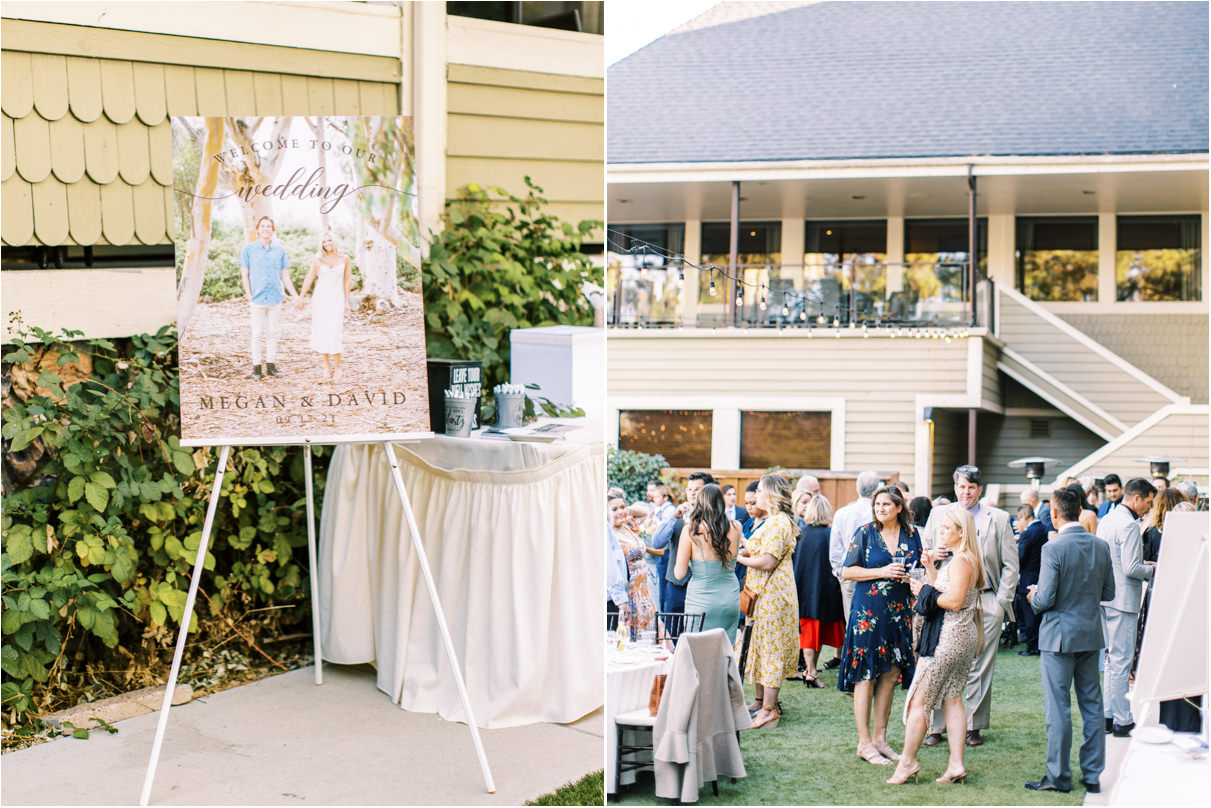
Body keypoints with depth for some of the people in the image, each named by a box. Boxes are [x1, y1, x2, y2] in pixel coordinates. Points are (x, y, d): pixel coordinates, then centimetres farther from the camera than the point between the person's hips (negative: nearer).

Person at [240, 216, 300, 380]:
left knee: (273, 333, 6)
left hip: (275, 299, 2)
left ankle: (271, 365, 15)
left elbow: (285, 276, 12)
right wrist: (249, 296, -6)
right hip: (257, 298, -2)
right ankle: (256, 367, 6)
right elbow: (244, 274, 2)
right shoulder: (249, 248, 2)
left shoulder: (280, 250, 8)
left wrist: (296, 296, 7)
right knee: (257, 334, 1)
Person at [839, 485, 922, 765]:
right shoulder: (865, 533, -2)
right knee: (866, 674, -4)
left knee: (891, 674, 7)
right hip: (868, 610, -4)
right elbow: (847, 571, -4)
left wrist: (912, 576, -4)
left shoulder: (911, 534, 8)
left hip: (899, 612, 4)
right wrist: (882, 572, -14)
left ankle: (880, 737, 18)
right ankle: (864, 743, 2)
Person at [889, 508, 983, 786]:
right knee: (951, 698, 11)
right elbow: (943, 592, 16)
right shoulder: (961, 559, 16)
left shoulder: (960, 560, -16)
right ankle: (956, 765, 10)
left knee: (919, 700, -4)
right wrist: (930, 568, 8)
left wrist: (924, 591, -12)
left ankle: (907, 762, 1)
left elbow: (954, 600, -23)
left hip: (949, 637, -11)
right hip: (963, 637, 11)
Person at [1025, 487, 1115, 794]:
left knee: (1057, 708, 2)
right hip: (1091, 633, 6)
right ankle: (1093, 775, 18)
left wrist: (1034, 596, 3)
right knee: (1092, 705, 12)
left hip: (1059, 635, -6)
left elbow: (1045, 599, -18)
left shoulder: (1053, 548, -18)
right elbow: (1108, 593, 8)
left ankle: (1059, 776, 8)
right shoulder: (1101, 546, 1)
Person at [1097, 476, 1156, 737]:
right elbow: (1131, 569, -22)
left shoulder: (1107, 520, 12)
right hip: (1123, 600, -10)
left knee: (1113, 659, 16)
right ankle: (1123, 722, 0)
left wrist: (1142, 565, 16)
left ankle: (1110, 715, 21)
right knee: (1121, 661, -5)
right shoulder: (1129, 525, -17)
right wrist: (1152, 570, -4)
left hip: (1106, 597, 10)